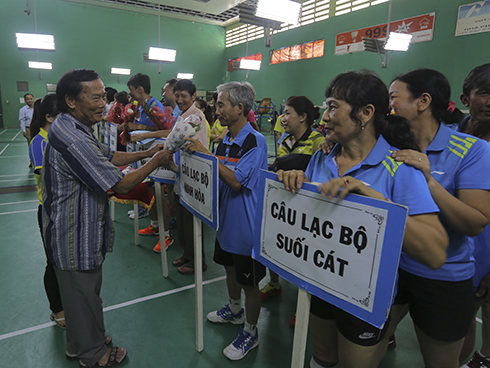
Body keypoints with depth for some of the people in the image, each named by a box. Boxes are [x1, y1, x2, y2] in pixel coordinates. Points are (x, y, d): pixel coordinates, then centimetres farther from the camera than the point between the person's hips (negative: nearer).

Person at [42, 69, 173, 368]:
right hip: (75, 236, -10)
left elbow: (109, 157, 14)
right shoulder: (72, 139, -30)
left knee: (84, 290, 26)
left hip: (80, 229, 10)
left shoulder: (72, 129, 4)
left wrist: (145, 153, 4)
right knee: (84, 294, 12)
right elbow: (121, 184, -28)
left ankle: (80, 344, 49)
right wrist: (155, 162, -14)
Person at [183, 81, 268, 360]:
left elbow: (236, 181, -27)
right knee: (230, 267, 25)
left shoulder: (255, 141, -19)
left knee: (249, 280, 9)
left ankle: (251, 332, 32)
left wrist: (206, 153, -25)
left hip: (247, 225, -8)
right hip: (227, 219, 8)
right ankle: (235, 310, 51)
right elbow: (216, 177, 10)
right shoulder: (226, 140, 4)